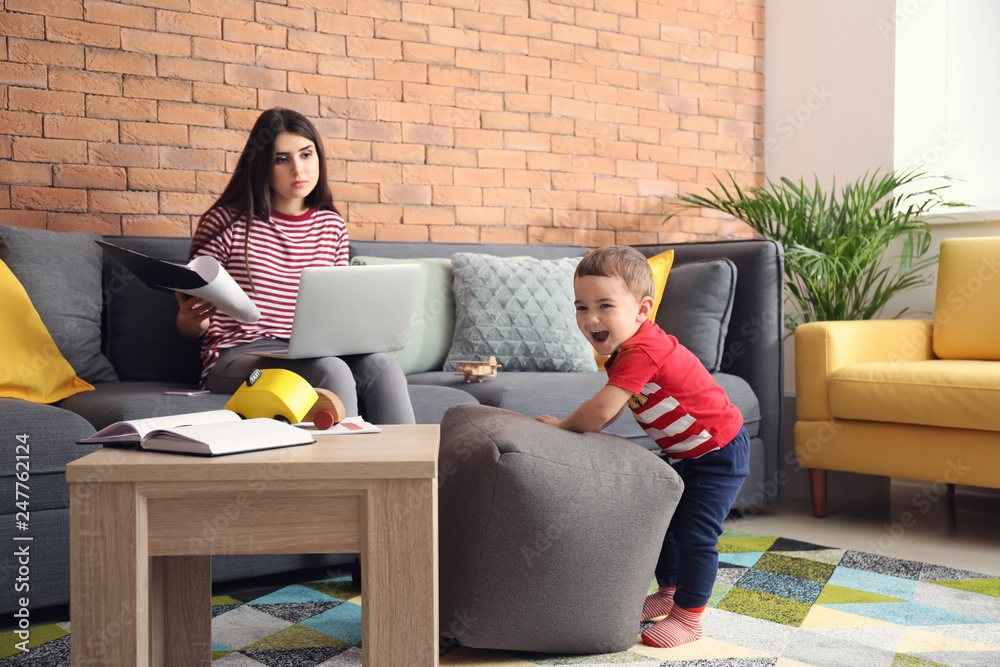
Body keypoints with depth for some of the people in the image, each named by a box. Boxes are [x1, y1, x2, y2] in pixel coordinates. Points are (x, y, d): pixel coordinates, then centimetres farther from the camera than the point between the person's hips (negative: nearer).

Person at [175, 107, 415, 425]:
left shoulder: (332, 226, 15)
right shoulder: (227, 222, 1)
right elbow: (191, 324, 5)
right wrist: (191, 319, -19)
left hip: (308, 355, 4)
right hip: (237, 357, -4)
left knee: (380, 363, -28)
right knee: (331, 371, -34)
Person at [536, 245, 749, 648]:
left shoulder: (642, 352, -33)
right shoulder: (624, 349, 0)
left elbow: (602, 409, -37)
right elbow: (614, 408, 8)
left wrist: (563, 426, -20)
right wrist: (576, 426, -6)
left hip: (718, 452, -10)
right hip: (685, 454, 10)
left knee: (694, 533, -7)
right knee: (663, 520, 18)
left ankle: (689, 616, 8)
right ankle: (669, 593, 36)